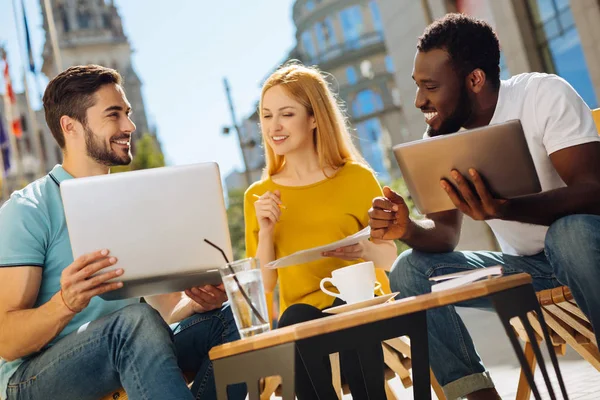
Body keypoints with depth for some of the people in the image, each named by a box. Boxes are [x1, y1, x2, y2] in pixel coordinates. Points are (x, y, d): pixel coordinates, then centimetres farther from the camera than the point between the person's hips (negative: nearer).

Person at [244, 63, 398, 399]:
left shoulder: (357, 178, 1)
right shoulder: (259, 195, 8)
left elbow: (392, 259, 2)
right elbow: (264, 284, 4)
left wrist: (366, 250, -20)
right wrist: (265, 231, -11)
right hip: (301, 314, 1)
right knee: (295, 321, -33)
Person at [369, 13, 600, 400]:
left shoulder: (544, 95, -18)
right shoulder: (440, 138, -4)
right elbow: (444, 234, -4)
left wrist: (503, 210, -46)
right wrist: (407, 228, -28)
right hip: (525, 266, 5)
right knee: (410, 271, -13)